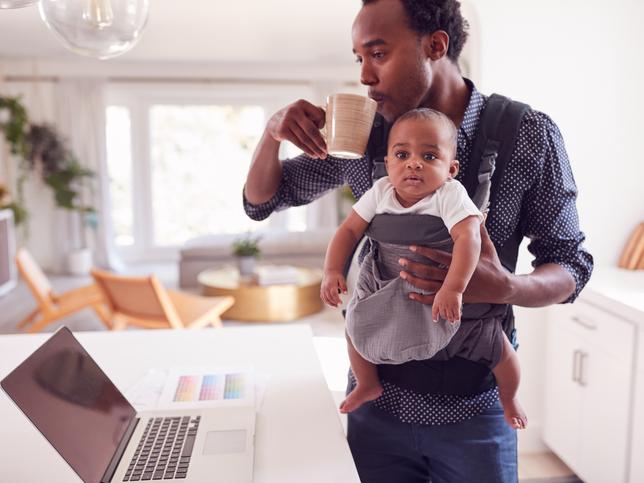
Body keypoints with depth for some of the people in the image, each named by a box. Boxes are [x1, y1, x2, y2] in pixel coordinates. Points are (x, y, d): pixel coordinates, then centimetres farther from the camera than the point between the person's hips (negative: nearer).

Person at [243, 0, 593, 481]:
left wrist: (505, 287, -26)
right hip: (378, 399, 2)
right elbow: (261, 199, 5)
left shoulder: (529, 135, -10)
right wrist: (274, 130, -15)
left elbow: (572, 266, -4)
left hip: (473, 409, -1)